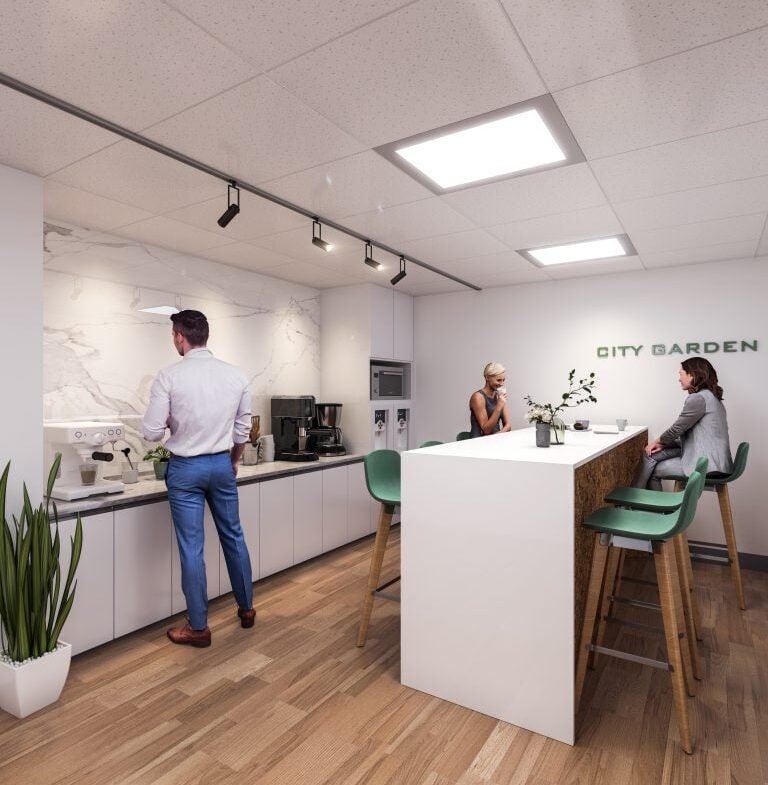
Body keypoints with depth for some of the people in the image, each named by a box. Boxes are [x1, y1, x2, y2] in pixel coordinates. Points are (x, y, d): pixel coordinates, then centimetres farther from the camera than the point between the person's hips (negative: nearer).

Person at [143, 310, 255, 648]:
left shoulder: (169, 376, -13)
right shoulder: (235, 375, -3)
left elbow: (152, 432, -12)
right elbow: (243, 430, 5)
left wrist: (172, 421, 9)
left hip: (185, 468, -3)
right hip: (222, 464, 4)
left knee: (191, 548, 6)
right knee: (233, 537, 18)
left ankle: (198, 628, 19)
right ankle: (246, 608, 33)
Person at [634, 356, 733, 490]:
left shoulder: (698, 398, -15)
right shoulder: (709, 396, 17)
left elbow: (677, 429, -11)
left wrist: (659, 442, 8)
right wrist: (663, 444, 7)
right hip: (707, 458, 9)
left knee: (653, 470, -2)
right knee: (651, 454, 6)